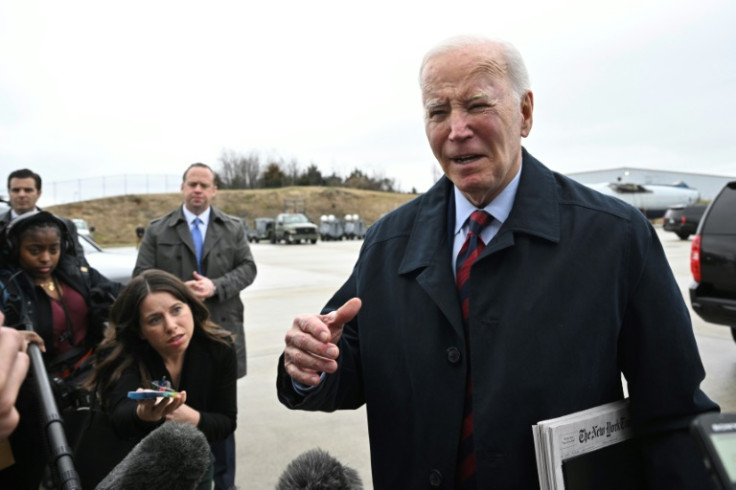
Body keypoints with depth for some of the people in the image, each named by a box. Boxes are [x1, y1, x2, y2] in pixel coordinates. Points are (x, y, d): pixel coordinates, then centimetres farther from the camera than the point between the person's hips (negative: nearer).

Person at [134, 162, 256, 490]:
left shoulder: (234, 228, 7)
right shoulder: (157, 230, 4)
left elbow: (248, 268, 1)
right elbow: (142, 277, -1)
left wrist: (216, 287, -15)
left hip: (221, 330, 1)